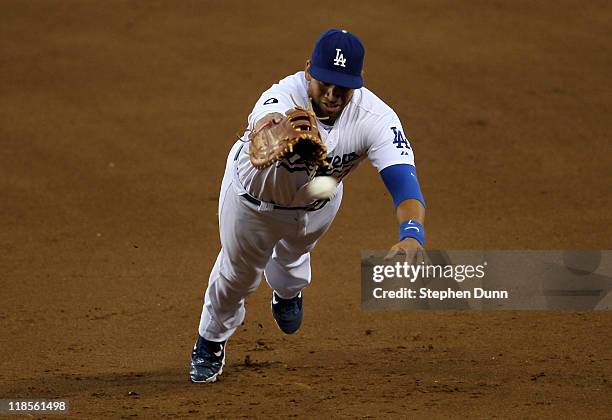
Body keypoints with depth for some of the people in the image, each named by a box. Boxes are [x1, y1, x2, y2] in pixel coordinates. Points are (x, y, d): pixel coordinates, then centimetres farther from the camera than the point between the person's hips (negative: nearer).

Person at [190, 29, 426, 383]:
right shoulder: (282, 98, -46)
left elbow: (403, 181, -48)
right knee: (238, 274, 21)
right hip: (254, 194, -3)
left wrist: (412, 234, -69)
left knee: (291, 260, 32)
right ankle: (210, 345, 52)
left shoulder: (375, 117, -38)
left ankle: (287, 290, 71)